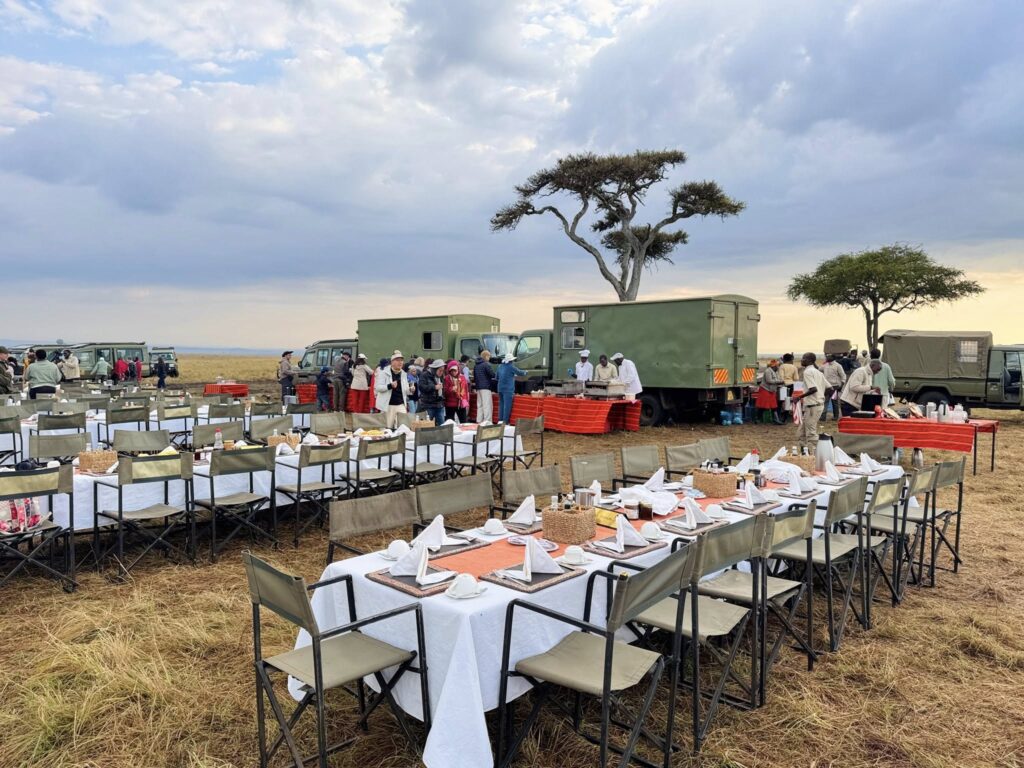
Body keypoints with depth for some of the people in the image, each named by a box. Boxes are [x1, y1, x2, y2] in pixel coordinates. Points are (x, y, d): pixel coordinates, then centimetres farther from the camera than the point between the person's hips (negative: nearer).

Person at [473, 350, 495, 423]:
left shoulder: (476, 365, 14)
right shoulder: (486, 364, -11)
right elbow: (493, 374, -17)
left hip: (478, 387, 8)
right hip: (486, 387, -8)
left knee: (480, 405, 12)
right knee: (487, 405, -8)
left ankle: (479, 421, 13)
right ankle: (487, 422, -12)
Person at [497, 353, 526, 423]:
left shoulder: (500, 366, 11)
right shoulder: (511, 367, -9)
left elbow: (497, 377, 20)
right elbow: (520, 372, 0)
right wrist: (525, 372, 23)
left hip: (500, 388, 7)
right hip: (508, 389, -7)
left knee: (501, 404, 11)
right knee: (507, 405, -5)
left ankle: (500, 420, 11)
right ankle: (505, 421, -6)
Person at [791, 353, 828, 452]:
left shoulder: (807, 372, -12)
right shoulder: (818, 372, 16)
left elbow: (813, 389, -23)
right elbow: (828, 387, 14)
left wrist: (799, 397, -17)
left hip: (812, 406, -9)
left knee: (811, 433, -4)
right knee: (801, 433, 13)